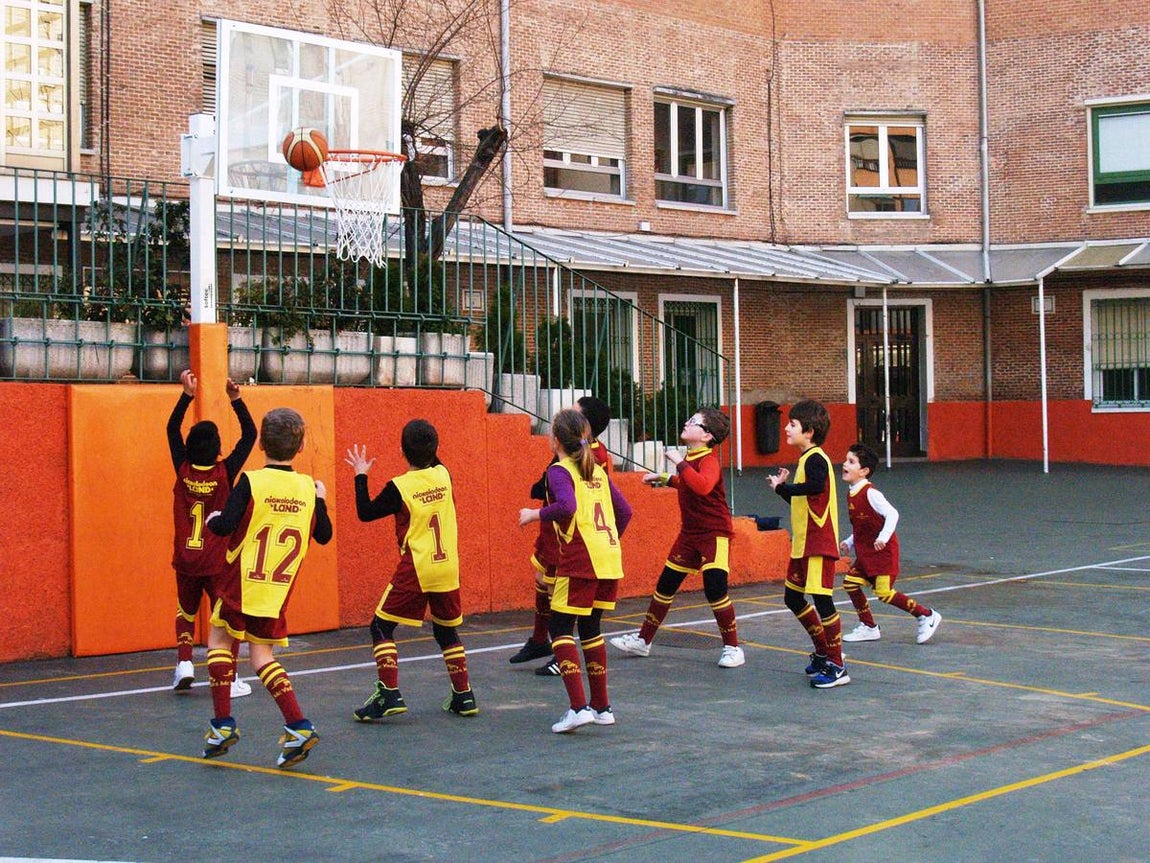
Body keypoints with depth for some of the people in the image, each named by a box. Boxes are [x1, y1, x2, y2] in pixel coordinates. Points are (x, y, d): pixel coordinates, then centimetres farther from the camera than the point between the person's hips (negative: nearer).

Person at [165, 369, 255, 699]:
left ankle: (184, 662, 5)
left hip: (185, 561, 3)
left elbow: (172, 428, 5)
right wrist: (236, 399, -13)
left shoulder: (183, 471, -6)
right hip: (217, 562, -3)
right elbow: (250, 435, -8)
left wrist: (187, 394, 2)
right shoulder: (225, 473, -14)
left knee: (185, 613, 23)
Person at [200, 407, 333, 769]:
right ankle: (298, 726, -5)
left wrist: (213, 520, 3)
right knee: (261, 654, 12)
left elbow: (226, 525, -20)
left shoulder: (251, 481, -12)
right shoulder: (307, 488, 2)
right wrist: (320, 500, 25)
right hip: (279, 591, 4)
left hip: (242, 586, -4)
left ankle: (223, 724, 8)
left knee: (219, 638, 15)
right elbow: (324, 536, 10)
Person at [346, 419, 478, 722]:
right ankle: (464, 697, 17)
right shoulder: (444, 475, 2)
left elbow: (365, 513, -1)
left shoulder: (399, 487, -12)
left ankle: (389, 694, -7)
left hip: (416, 569, -5)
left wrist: (360, 475, 7)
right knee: (447, 631, 18)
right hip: (448, 568, 5)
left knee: (382, 626, 4)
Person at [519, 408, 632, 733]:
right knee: (590, 628, 17)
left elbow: (566, 506, -24)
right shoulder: (597, 471, 16)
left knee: (561, 629, -2)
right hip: (609, 559, 7)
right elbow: (625, 511, 17)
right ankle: (601, 706, 20)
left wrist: (534, 514, -10)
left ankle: (578, 707, -15)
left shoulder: (559, 471, -6)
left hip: (580, 560, -7)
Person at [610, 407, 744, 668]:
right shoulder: (689, 458, 7)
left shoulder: (709, 461, -18)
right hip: (689, 533, 9)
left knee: (715, 589, -16)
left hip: (715, 534, -9)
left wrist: (679, 463, -34)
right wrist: (663, 479, 23)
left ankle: (732, 647, -2)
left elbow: (703, 486, -41)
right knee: (665, 585, 12)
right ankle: (643, 640, 23)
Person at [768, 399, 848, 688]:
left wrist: (783, 487, -26)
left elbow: (815, 486, -36)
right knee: (793, 599, 17)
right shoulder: (806, 458, 16)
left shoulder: (815, 459, -14)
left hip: (819, 544, -11)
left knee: (822, 600, -9)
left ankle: (837, 666, -4)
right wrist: (782, 486, 8)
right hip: (802, 544, 11)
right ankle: (824, 652, 30)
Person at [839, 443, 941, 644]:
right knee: (850, 582, 2)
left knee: (884, 592, -11)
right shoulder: (852, 494, 10)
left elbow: (892, 514, -25)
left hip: (883, 551, -9)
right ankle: (868, 627, 15)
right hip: (865, 552, 9)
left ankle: (926, 616, 4)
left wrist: (883, 537, -36)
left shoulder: (870, 493, -17)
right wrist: (849, 543, 14)